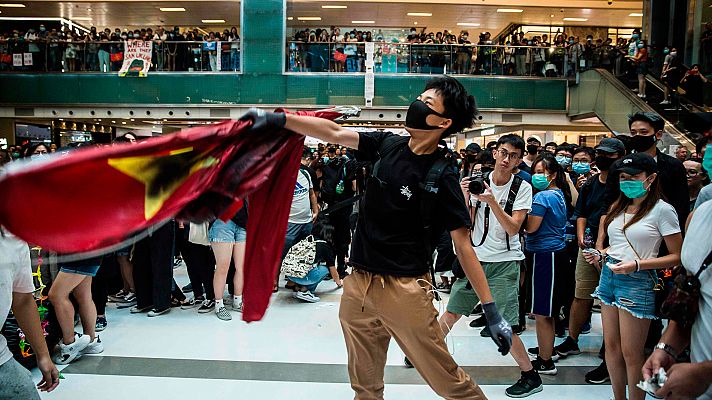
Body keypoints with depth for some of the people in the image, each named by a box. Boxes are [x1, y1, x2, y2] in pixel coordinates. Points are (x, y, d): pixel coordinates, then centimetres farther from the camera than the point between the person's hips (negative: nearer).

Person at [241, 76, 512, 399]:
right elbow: (335, 133, 6)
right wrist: (278, 119, -2)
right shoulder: (387, 145, 3)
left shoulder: (442, 177, -11)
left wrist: (491, 310, -11)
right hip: (358, 284, 6)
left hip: (404, 288, -5)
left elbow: (463, 245, -10)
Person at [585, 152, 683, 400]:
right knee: (611, 345, 11)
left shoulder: (662, 210, -9)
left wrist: (636, 264, -19)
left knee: (631, 353, 0)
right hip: (609, 276, 7)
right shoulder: (618, 207, 12)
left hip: (637, 281, -7)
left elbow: (677, 257, -9)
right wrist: (601, 255, 5)